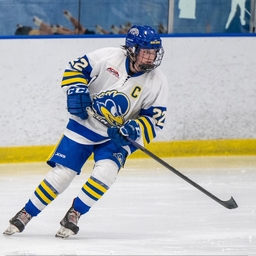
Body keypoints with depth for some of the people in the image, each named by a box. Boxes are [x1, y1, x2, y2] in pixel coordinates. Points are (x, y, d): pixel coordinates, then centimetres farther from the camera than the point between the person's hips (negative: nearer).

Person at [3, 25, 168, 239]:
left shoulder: (157, 82, -11)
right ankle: (26, 214, 9)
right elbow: (75, 69, -3)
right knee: (62, 172, -6)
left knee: (105, 172, -25)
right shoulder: (108, 57, -15)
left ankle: (74, 214, -8)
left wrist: (134, 129, -25)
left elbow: (155, 120, -7)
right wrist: (76, 91, -19)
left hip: (117, 136, 1)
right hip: (85, 123, -1)